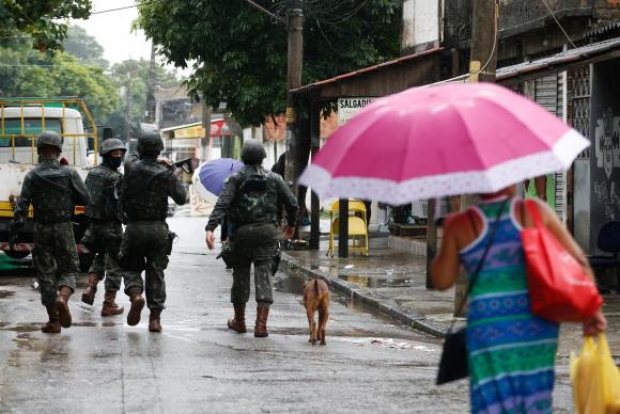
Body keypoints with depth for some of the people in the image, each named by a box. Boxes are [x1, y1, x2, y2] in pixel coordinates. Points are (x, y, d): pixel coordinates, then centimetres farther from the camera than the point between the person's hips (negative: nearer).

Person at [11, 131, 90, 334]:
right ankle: (63, 298, -20)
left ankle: (53, 321, 8)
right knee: (68, 269, 11)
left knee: (45, 273, 8)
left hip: (41, 229, 0)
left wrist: (15, 227, -6)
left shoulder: (33, 175, -4)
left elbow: (22, 204, -10)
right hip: (64, 228, 0)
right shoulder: (69, 173, -5)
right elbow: (85, 199, -2)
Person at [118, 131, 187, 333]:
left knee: (132, 267, 15)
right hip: (159, 229, 1)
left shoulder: (132, 170, -4)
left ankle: (135, 294, -15)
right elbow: (181, 198, 2)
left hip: (134, 227, 0)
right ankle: (155, 318, 5)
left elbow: (123, 199, 1)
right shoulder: (165, 173, -5)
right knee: (156, 273, 8)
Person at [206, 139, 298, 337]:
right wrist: (291, 224, 24)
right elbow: (292, 204, 6)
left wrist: (210, 228, -21)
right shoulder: (274, 179, 5)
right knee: (264, 274, 0)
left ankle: (239, 321, 24)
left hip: (242, 232, -1)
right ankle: (261, 324, -8)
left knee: (240, 274, 12)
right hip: (267, 231, 1)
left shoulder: (235, 179, -1)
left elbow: (222, 204, -14)